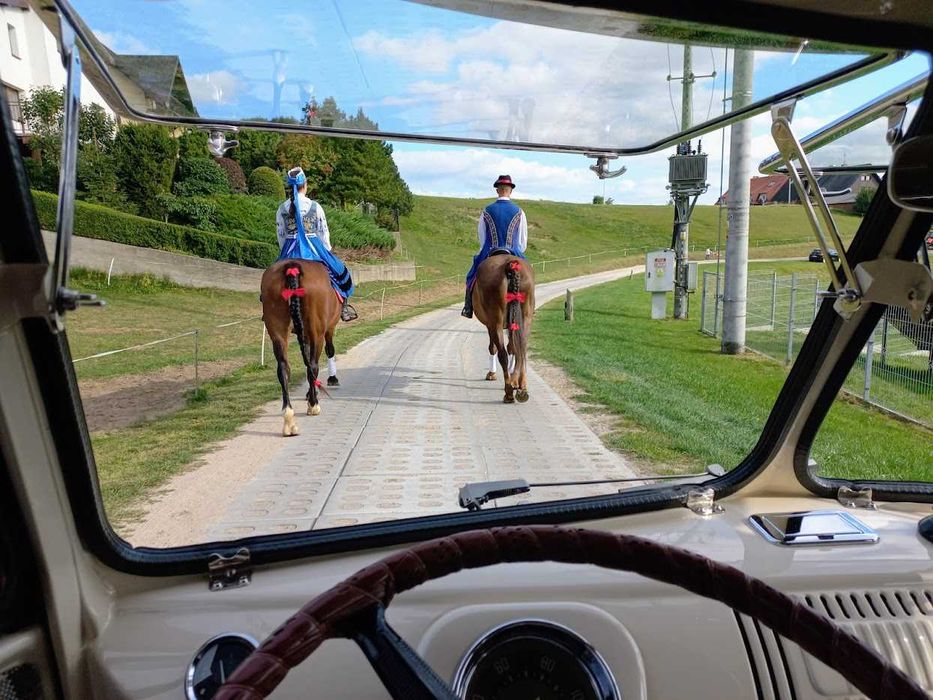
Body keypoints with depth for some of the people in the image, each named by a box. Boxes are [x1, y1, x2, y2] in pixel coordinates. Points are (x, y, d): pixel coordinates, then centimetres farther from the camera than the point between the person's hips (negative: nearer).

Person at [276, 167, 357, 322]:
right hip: (313, 248, -2)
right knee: (340, 270, 15)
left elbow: (281, 235, 4)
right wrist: (327, 252, 11)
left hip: (290, 251, 2)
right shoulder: (315, 206, -6)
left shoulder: (282, 208, 0)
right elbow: (324, 233, -2)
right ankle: (344, 307, 13)